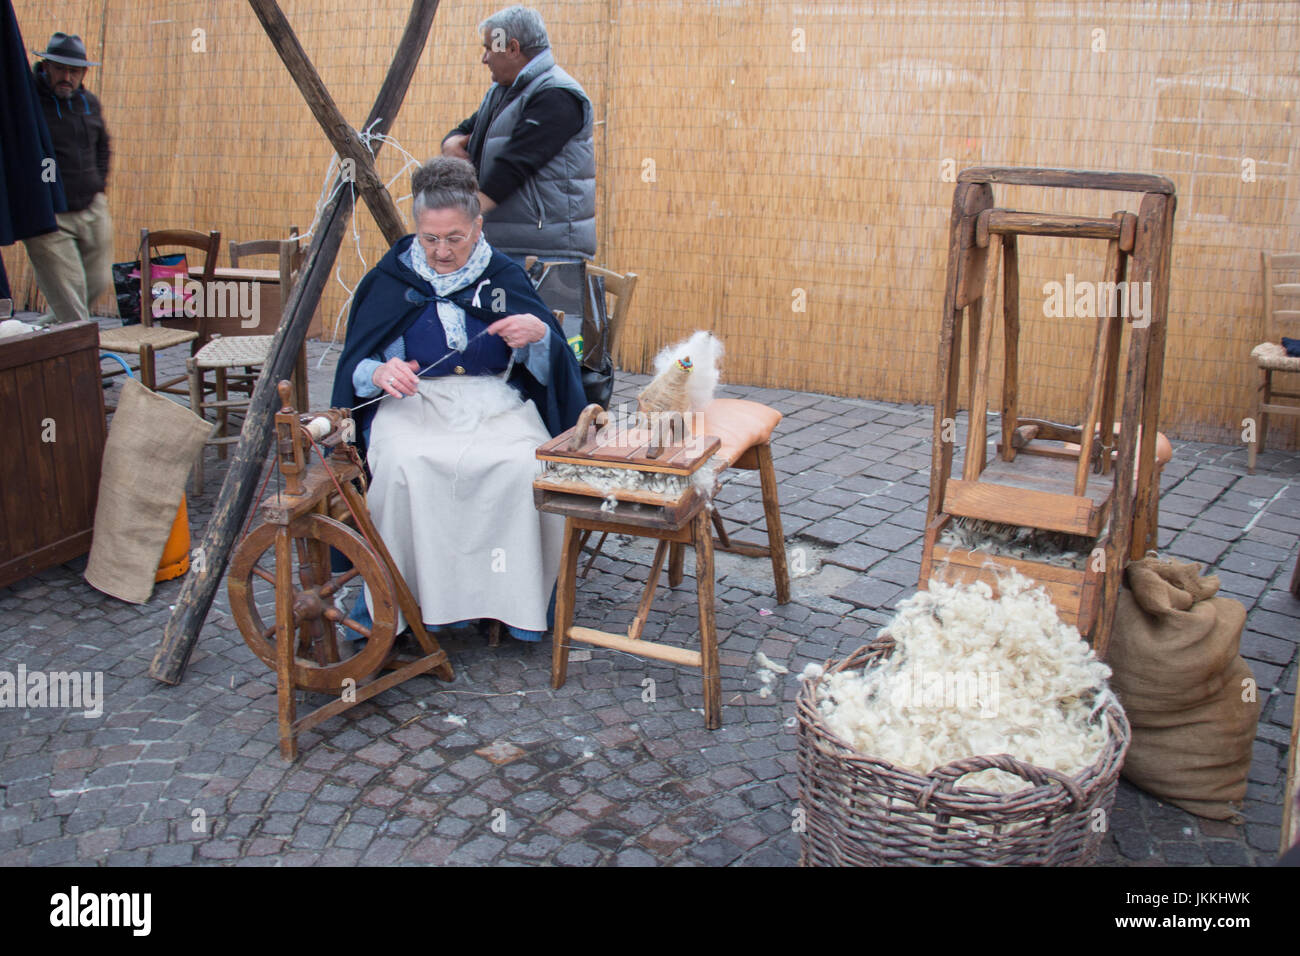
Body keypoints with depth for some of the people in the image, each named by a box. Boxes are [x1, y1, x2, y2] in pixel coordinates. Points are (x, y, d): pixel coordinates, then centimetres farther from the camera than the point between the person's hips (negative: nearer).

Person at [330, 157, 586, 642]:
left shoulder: (505, 277, 9)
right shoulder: (391, 279, 8)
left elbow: (545, 370, 6)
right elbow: (355, 368, 4)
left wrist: (540, 335, -16)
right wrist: (379, 373, -19)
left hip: (497, 401, 0)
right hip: (414, 402, 0)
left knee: (525, 466, -31)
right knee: (404, 465, -34)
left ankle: (518, 600, -16)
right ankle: (421, 598, -19)